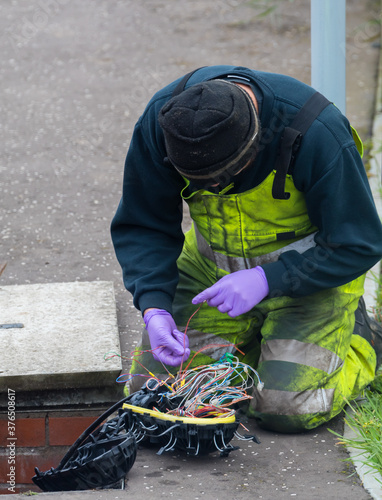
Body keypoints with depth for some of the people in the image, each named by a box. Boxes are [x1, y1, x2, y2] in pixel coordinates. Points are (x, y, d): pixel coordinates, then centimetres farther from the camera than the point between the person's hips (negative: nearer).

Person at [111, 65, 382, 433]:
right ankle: (253, 340, 21)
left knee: (285, 409, -19)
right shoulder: (159, 122, -23)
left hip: (310, 268, -4)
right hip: (211, 265, 4)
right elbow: (141, 229, -10)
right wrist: (154, 309, -26)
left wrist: (265, 279, -31)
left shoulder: (317, 133, -33)